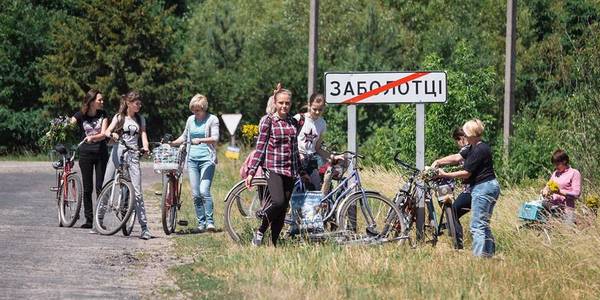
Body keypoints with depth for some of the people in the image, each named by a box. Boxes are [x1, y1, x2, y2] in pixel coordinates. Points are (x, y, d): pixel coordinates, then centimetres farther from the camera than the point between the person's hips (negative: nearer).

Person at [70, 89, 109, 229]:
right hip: (85, 154, 0)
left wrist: (92, 137, -30)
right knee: (87, 188, 1)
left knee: (100, 187, -3)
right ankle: (89, 219, 6)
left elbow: (103, 134, -10)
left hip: (101, 154, 0)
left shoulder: (103, 115, 2)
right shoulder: (80, 115, -1)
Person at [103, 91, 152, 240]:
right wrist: (112, 135, -28)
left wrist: (145, 147, -16)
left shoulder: (140, 119, 15)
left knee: (137, 191, -8)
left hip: (133, 155, 1)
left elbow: (143, 134, 6)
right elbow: (107, 131, -4)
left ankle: (144, 227, -9)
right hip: (117, 153, -1)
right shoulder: (119, 117, 8)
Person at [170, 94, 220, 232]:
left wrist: (201, 140, -28)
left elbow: (215, 138, -13)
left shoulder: (212, 119, -1)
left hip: (207, 159, -5)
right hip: (192, 159, 5)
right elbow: (184, 136, 28)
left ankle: (210, 221, -12)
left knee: (204, 191, -17)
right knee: (195, 194, 2)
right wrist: (172, 143, 15)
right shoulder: (191, 120, 14)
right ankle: (201, 222, 9)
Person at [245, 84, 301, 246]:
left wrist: (301, 170, 24)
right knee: (278, 202, -24)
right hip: (273, 167, -5)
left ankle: (273, 244, 7)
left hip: (290, 169, 5)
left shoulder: (293, 122, 13)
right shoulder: (267, 120, -2)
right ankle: (260, 231, -3)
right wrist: (251, 171, -9)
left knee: (283, 209, 2)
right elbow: (260, 146, -4)